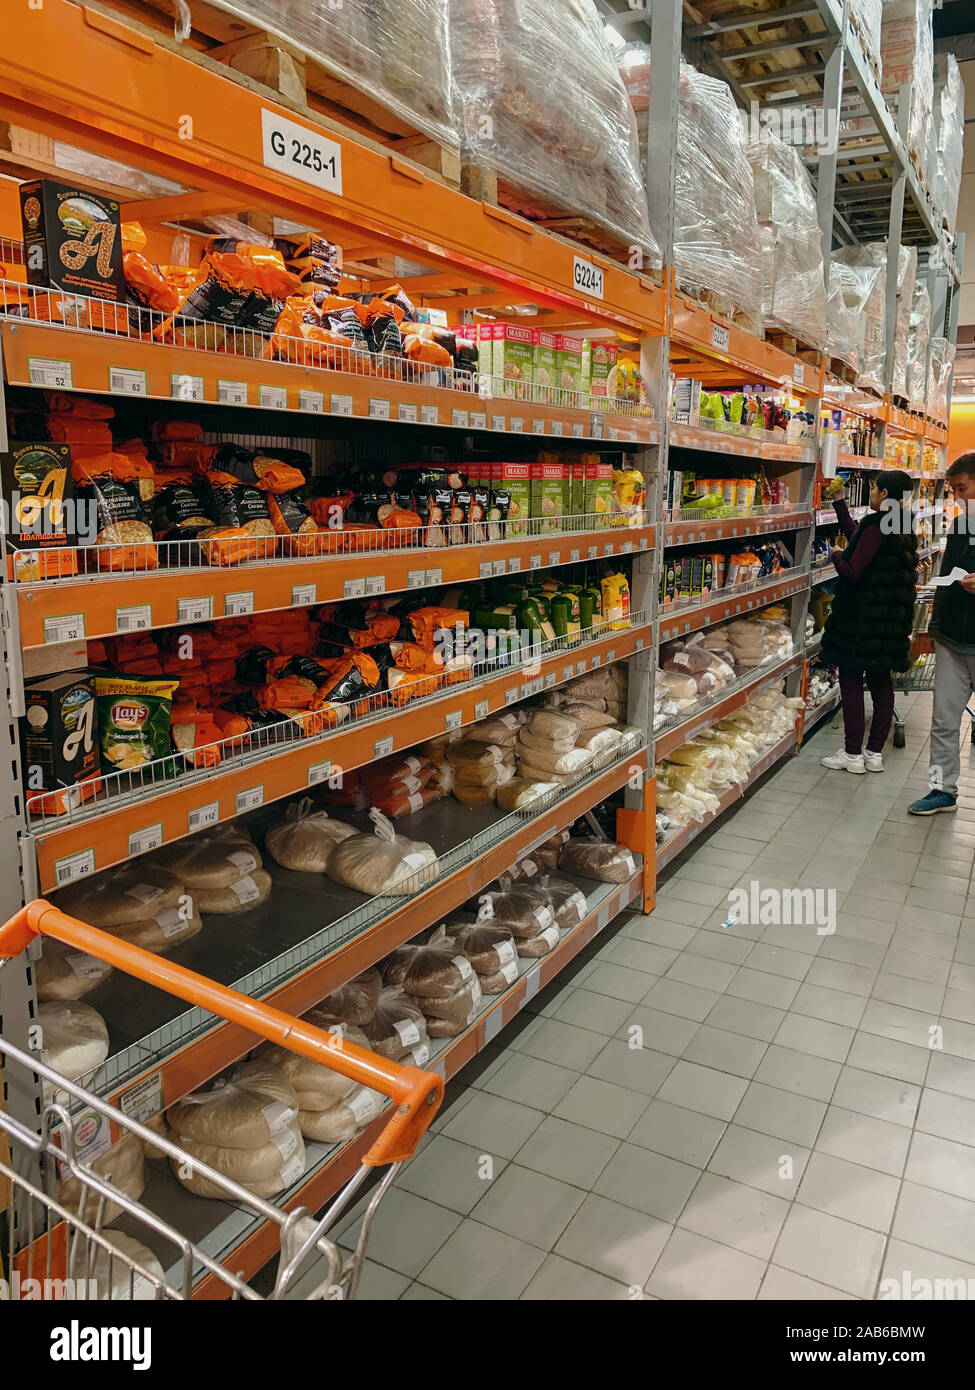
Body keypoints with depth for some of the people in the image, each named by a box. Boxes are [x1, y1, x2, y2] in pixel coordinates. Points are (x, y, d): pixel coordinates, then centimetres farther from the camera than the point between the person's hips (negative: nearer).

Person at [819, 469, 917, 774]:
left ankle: (853, 754, 4)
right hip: (893, 615, 9)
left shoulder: (876, 526, -18)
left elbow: (853, 572, -20)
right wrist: (840, 503, 28)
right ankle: (875, 753, 18)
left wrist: (836, 556, 0)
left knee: (851, 680, -1)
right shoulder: (903, 526, 10)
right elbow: (855, 536, 23)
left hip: (863, 616, -9)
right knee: (881, 681, 11)